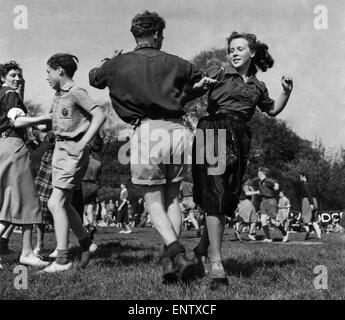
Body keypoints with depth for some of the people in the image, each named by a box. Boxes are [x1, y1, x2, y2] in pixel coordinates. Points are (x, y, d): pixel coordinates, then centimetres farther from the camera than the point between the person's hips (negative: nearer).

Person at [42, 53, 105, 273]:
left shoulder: (76, 93, -12)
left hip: (73, 151, -9)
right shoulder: (58, 95, 14)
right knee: (63, 204, 10)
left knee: (56, 203, -12)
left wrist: (82, 143, -21)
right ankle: (86, 242, 26)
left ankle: (63, 258, -9)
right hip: (60, 148, 9)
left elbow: (99, 116, -20)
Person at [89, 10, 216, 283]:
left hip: (147, 131, -2)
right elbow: (203, 82, 22)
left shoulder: (119, 63, 7)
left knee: (154, 201, 4)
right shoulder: (174, 63, 11)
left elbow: (94, 78, 25)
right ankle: (171, 259, 6)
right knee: (172, 197, 14)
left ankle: (177, 253, -17)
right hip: (177, 129, 2)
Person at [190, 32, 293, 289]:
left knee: (227, 201, 5)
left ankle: (202, 249, 26)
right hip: (213, 133, -4)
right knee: (215, 196, -14)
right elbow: (187, 96, 1)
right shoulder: (218, 73, 8)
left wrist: (287, 92, 19)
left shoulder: (257, 87, 20)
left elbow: (273, 110, 34)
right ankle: (216, 263, -14)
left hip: (239, 141, 5)